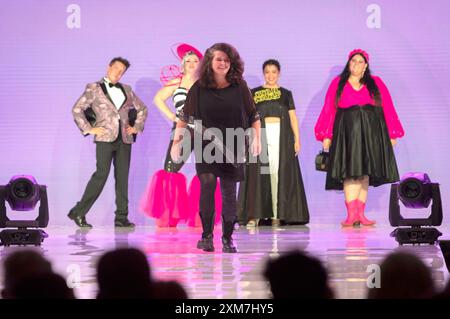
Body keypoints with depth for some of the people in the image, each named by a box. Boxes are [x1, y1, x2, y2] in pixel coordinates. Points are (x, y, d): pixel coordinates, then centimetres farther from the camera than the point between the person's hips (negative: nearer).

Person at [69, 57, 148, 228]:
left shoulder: (126, 90, 16)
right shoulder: (94, 88, 4)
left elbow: (142, 108, 26)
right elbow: (77, 109, -1)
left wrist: (137, 127, 14)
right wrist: (89, 129, -5)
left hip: (124, 138, 5)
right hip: (105, 138, -5)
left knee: (122, 177, 2)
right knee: (101, 174, -12)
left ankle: (121, 217, 5)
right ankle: (79, 212, -5)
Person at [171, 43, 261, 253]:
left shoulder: (239, 87, 3)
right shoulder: (199, 88, 2)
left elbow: (253, 117, 8)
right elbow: (185, 118, 8)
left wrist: (256, 139, -3)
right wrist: (176, 142, 2)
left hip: (232, 148, 1)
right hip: (206, 147, -1)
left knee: (229, 192, 3)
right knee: (207, 183, -16)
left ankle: (227, 239, 13)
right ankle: (206, 235, -5)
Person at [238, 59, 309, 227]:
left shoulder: (286, 93, 14)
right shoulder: (254, 93, 12)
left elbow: (293, 117, 10)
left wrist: (297, 139, 1)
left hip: (281, 135, 1)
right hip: (260, 134, -1)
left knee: (280, 173, -3)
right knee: (258, 174, -7)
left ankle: (277, 214, -2)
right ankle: (254, 215, -10)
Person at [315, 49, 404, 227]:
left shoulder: (376, 83, 12)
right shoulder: (338, 84, 10)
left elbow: (387, 109, 9)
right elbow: (328, 110, 7)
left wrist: (392, 134, 3)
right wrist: (326, 136, -1)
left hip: (371, 132, 2)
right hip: (347, 132, -2)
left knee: (365, 173, 1)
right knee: (351, 172, -13)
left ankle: (360, 214, 3)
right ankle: (351, 214, -19)